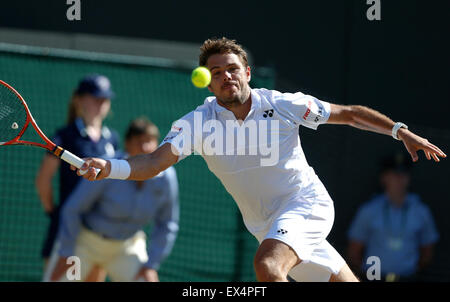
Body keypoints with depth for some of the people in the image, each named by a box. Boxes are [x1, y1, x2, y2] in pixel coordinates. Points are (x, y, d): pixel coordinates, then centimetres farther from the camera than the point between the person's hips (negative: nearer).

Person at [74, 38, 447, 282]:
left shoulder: (282, 104, -8)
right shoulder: (199, 123, -8)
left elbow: (350, 114, 4)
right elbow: (157, 161, -22)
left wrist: (401, 131, -2)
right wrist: (108, 168, -41)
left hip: (307, 202, -3)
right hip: (267, 224, 3)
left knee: (267, 264, -31)